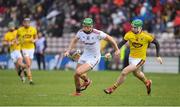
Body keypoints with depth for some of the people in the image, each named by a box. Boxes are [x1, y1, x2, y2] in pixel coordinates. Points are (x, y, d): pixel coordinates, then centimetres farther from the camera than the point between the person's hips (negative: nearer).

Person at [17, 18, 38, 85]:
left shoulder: (33, 29, -2)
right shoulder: (20, 30, -5)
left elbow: (36, 38, 9)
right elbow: (17, 37, 13)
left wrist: (34, 40, -13)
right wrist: (18, 41, -7)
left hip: (31, 48, 3)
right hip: (24, 48, -3)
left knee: (29, 65, 11)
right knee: (28, 65, -16)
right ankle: (30, 80, -16)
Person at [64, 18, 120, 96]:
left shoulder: (97, 33, -24)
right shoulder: (81, 32, -9)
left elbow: (109, 38, -9)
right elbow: (74, 41, 10)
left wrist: (117, 49, 2)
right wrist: (68, 51, 0)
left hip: (94, 58, -6)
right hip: (84, 55, 6)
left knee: (78, 72, -22)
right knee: (76, 76, 8)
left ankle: (87, 80, 12)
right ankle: (77, 92, 36)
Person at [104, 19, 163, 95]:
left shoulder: (146, 36, -21)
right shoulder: (129, 34, -14)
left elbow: (156, 43, -7)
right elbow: (121, 43, -10)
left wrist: (158, 56, -9)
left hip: (140, 59, -5)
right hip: (131, 57, 5)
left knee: (124, 72, -17)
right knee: (136, 73, 29)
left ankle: (113, 88, -1)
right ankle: (147, 82, 59)